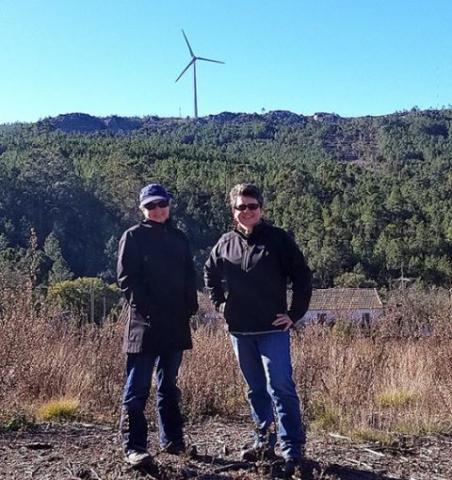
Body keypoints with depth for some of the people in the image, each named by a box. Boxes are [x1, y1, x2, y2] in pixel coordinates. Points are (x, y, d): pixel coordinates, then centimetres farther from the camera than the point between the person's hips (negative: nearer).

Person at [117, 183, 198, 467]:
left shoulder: (179, 238, 14)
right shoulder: (133, 237, 0)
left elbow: (190, 277, 15)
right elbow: (126, 279, -7)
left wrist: (190, 307, 2)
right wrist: (146, 309, -16)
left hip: (176, 325, 5)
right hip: (144, 324, -5)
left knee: (169, 385, 15)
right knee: (138, 388, -3)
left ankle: (172, 440, 24)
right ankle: (135, 447, 1)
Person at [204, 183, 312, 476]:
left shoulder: (278, 239, -6)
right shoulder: (226, 243, 6)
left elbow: (303, 277, -4)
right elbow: (210, 273, 23)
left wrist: (295, 314, -6)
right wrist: (219, 303, 13)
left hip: (273, 329, -4)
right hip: (240, 331, 5)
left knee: (281, 388, -9)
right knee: (256, 389, 14)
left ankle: (293, 450, -1)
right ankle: (265, 443, 26)